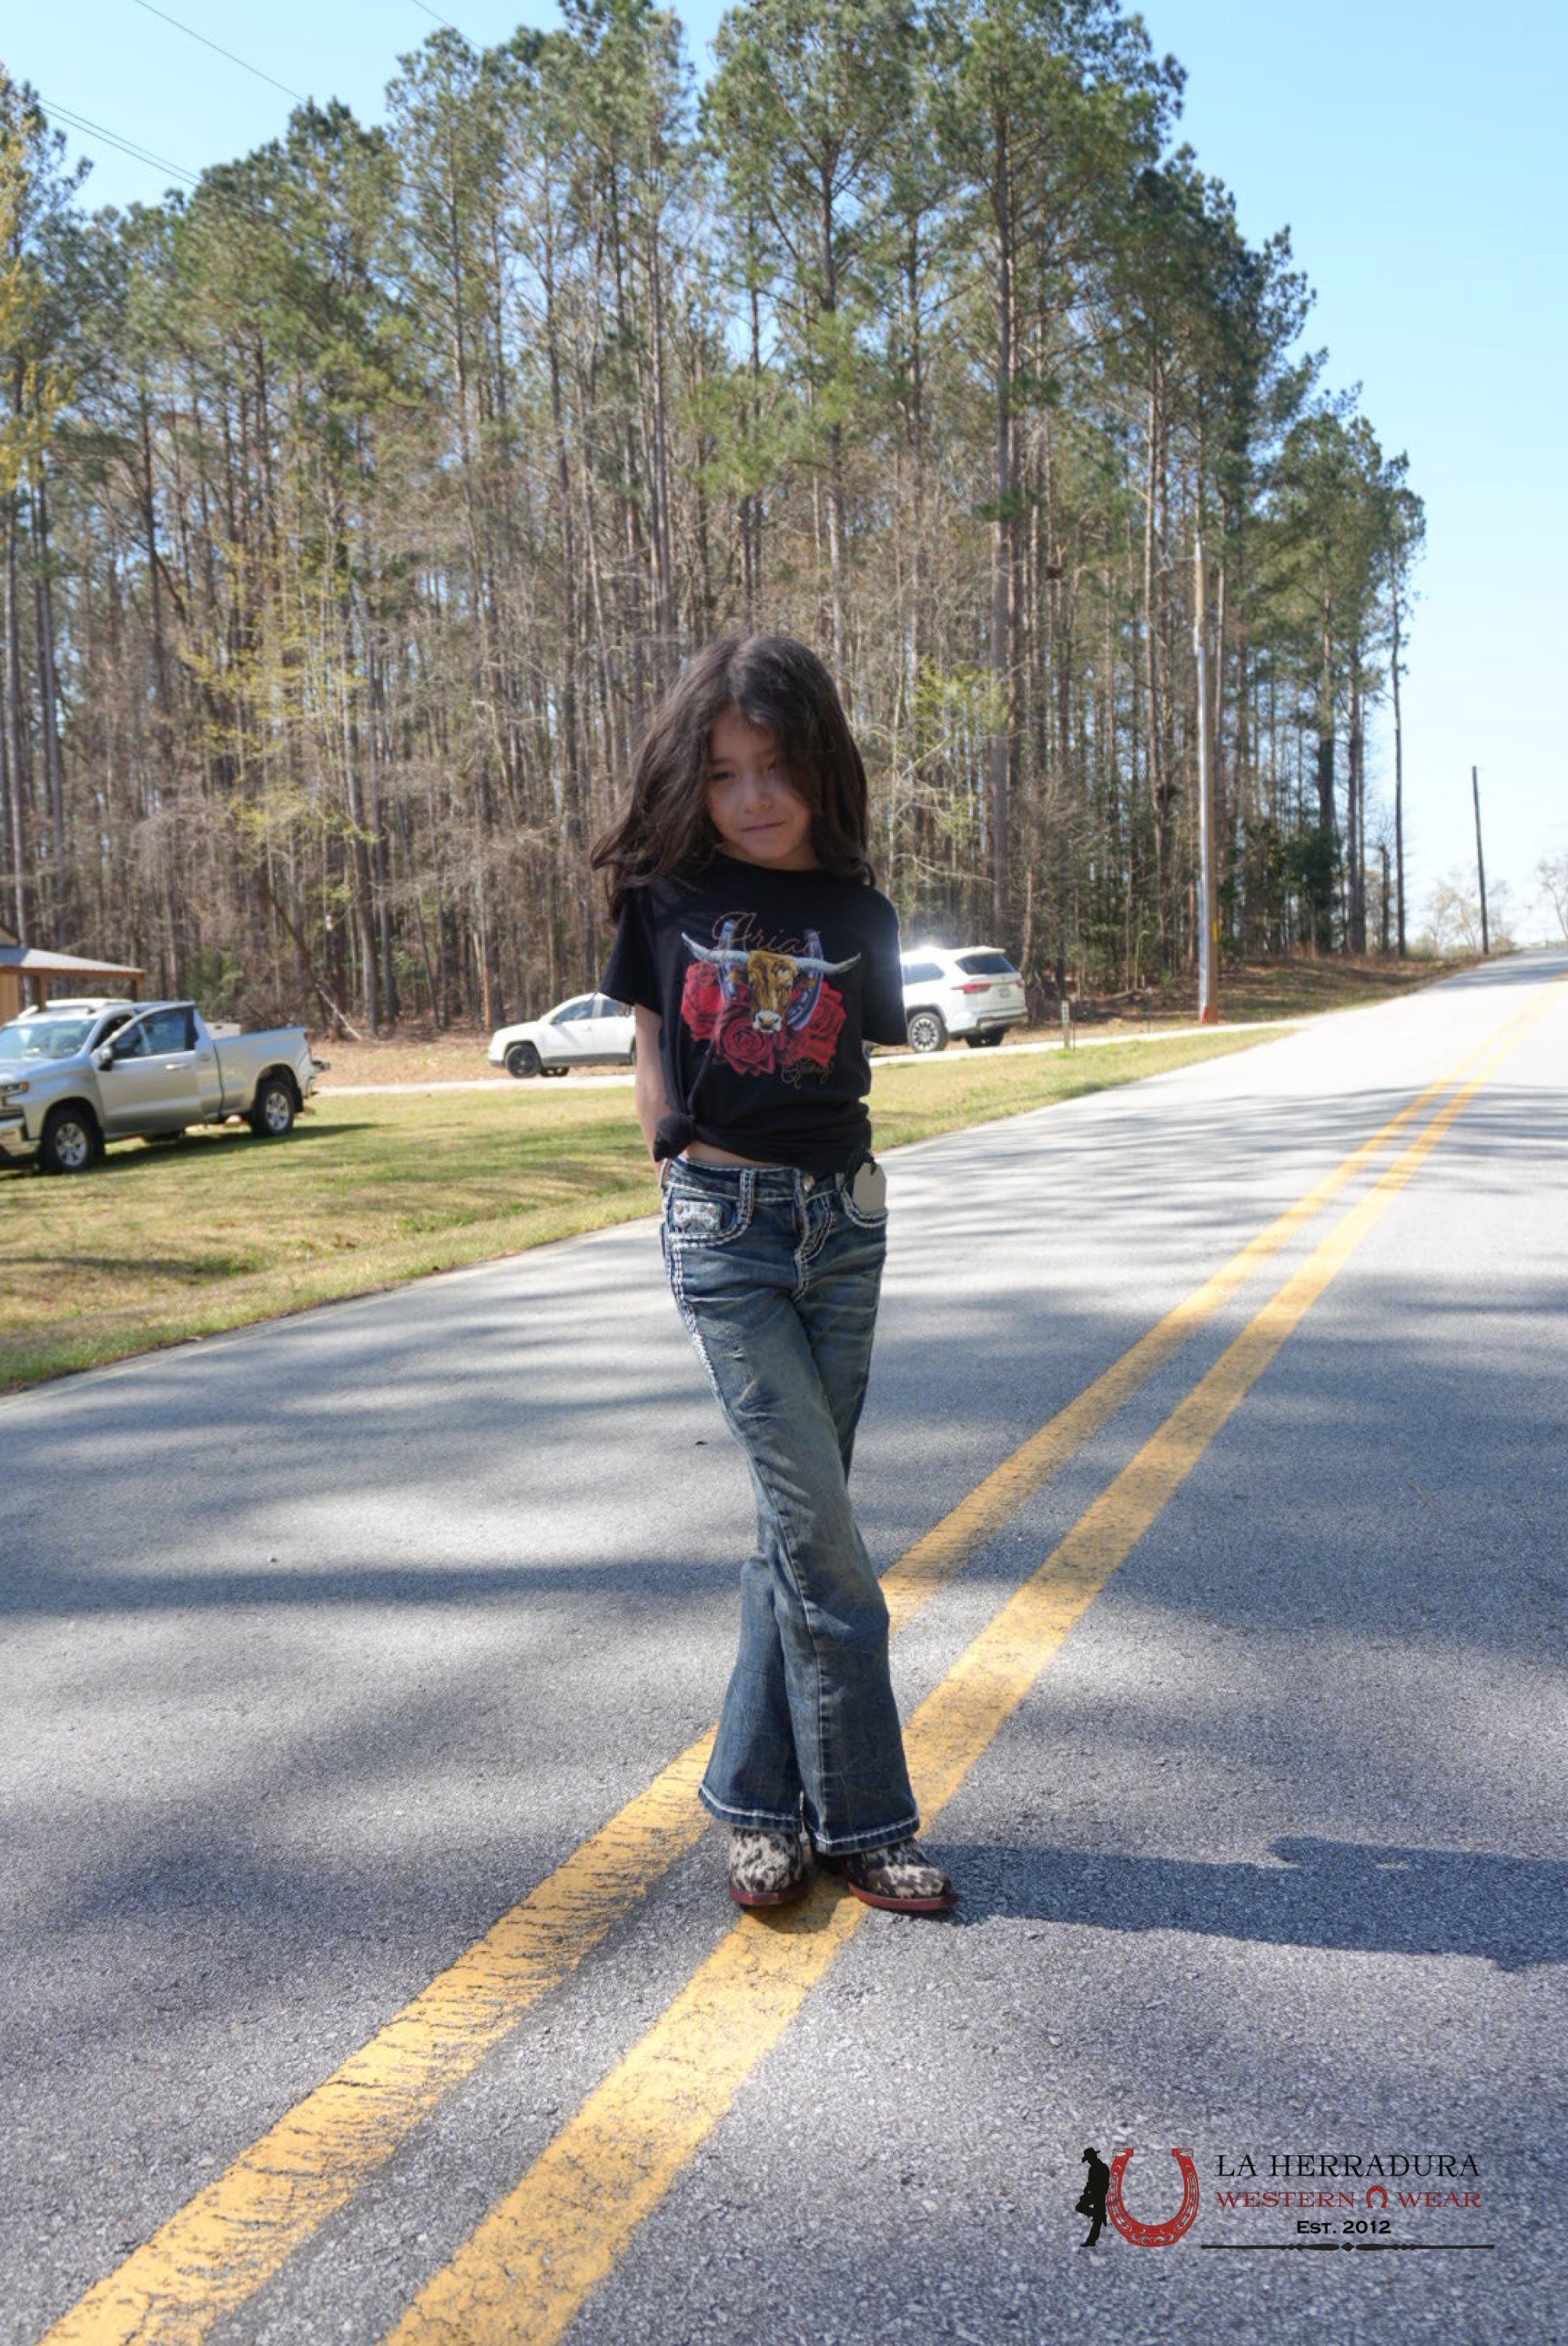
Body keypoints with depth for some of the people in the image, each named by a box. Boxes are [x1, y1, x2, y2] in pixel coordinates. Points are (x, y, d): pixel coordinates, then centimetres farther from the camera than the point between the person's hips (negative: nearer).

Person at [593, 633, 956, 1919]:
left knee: (802, 1521, 7)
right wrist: (685, 1148, 2)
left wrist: (839, 1173, 2)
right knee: (822, 1530, -6)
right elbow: (651, 1046, 10)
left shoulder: (860, 916, 4)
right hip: (723, 1230, -3)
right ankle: (863, 1817, 7)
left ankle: (761, 1796, 21)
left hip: (841, 1223, 3)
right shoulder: (669, 895, 0)